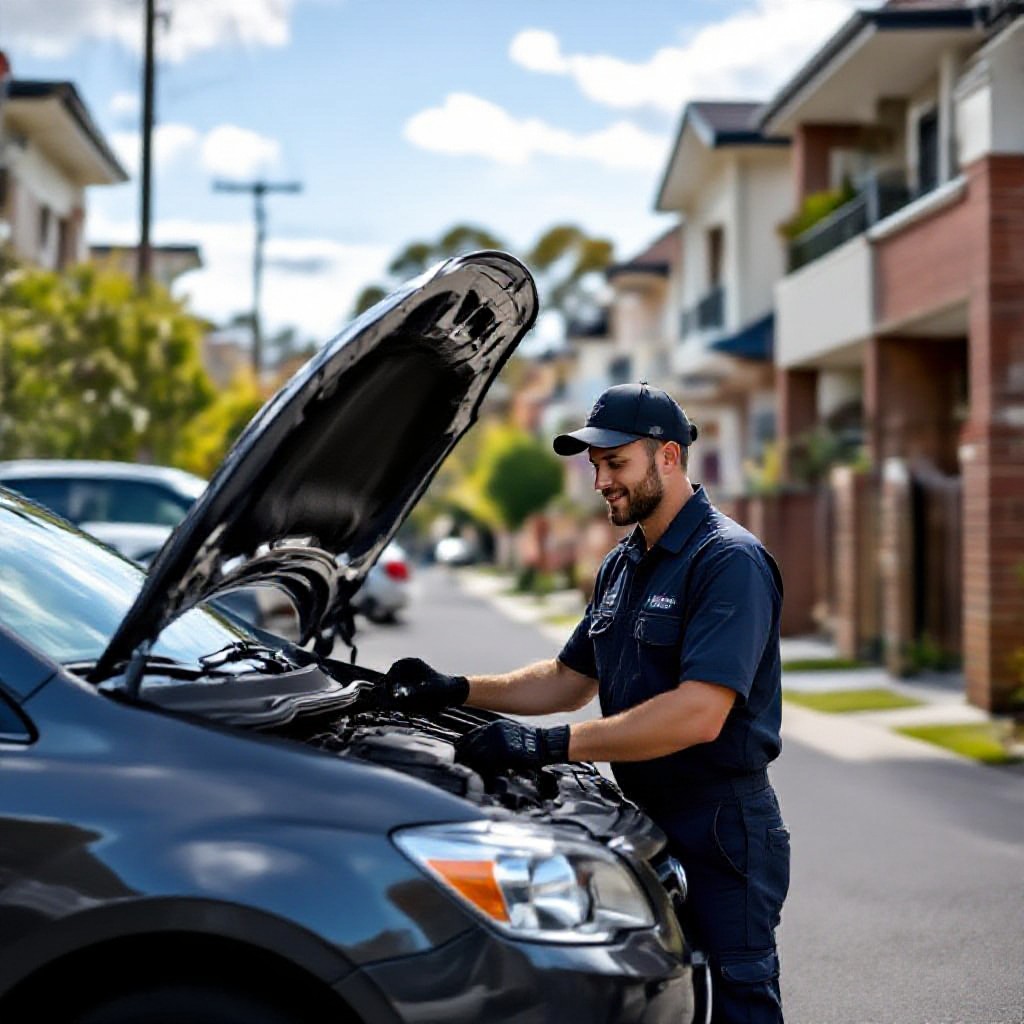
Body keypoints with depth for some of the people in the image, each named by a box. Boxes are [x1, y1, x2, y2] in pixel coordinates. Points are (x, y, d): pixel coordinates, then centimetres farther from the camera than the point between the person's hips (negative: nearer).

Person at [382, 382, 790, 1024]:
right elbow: (570, 681, 24)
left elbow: (699, 715, -27)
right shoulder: (622, 566, 15)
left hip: (722, 832, -9)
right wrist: (456, 692, 11)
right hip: (643, 819, 9)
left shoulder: (729, 560, -16)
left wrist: (551, 745, -27)